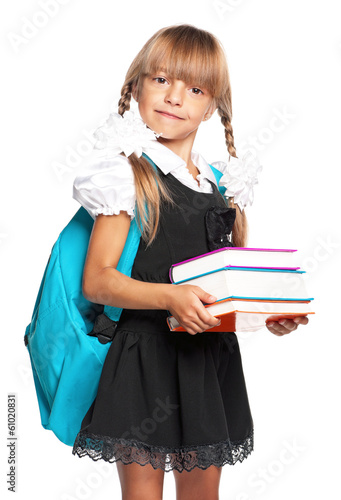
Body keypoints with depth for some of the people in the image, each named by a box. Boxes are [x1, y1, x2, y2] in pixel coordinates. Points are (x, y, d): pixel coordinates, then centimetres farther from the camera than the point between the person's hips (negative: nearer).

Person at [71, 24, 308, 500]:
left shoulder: (218, 184, 11)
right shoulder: (130, 173, -7)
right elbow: (96, 280, -14)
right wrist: (169, 296, -27)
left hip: (209, 360, 6)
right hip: (145, 355, -6)